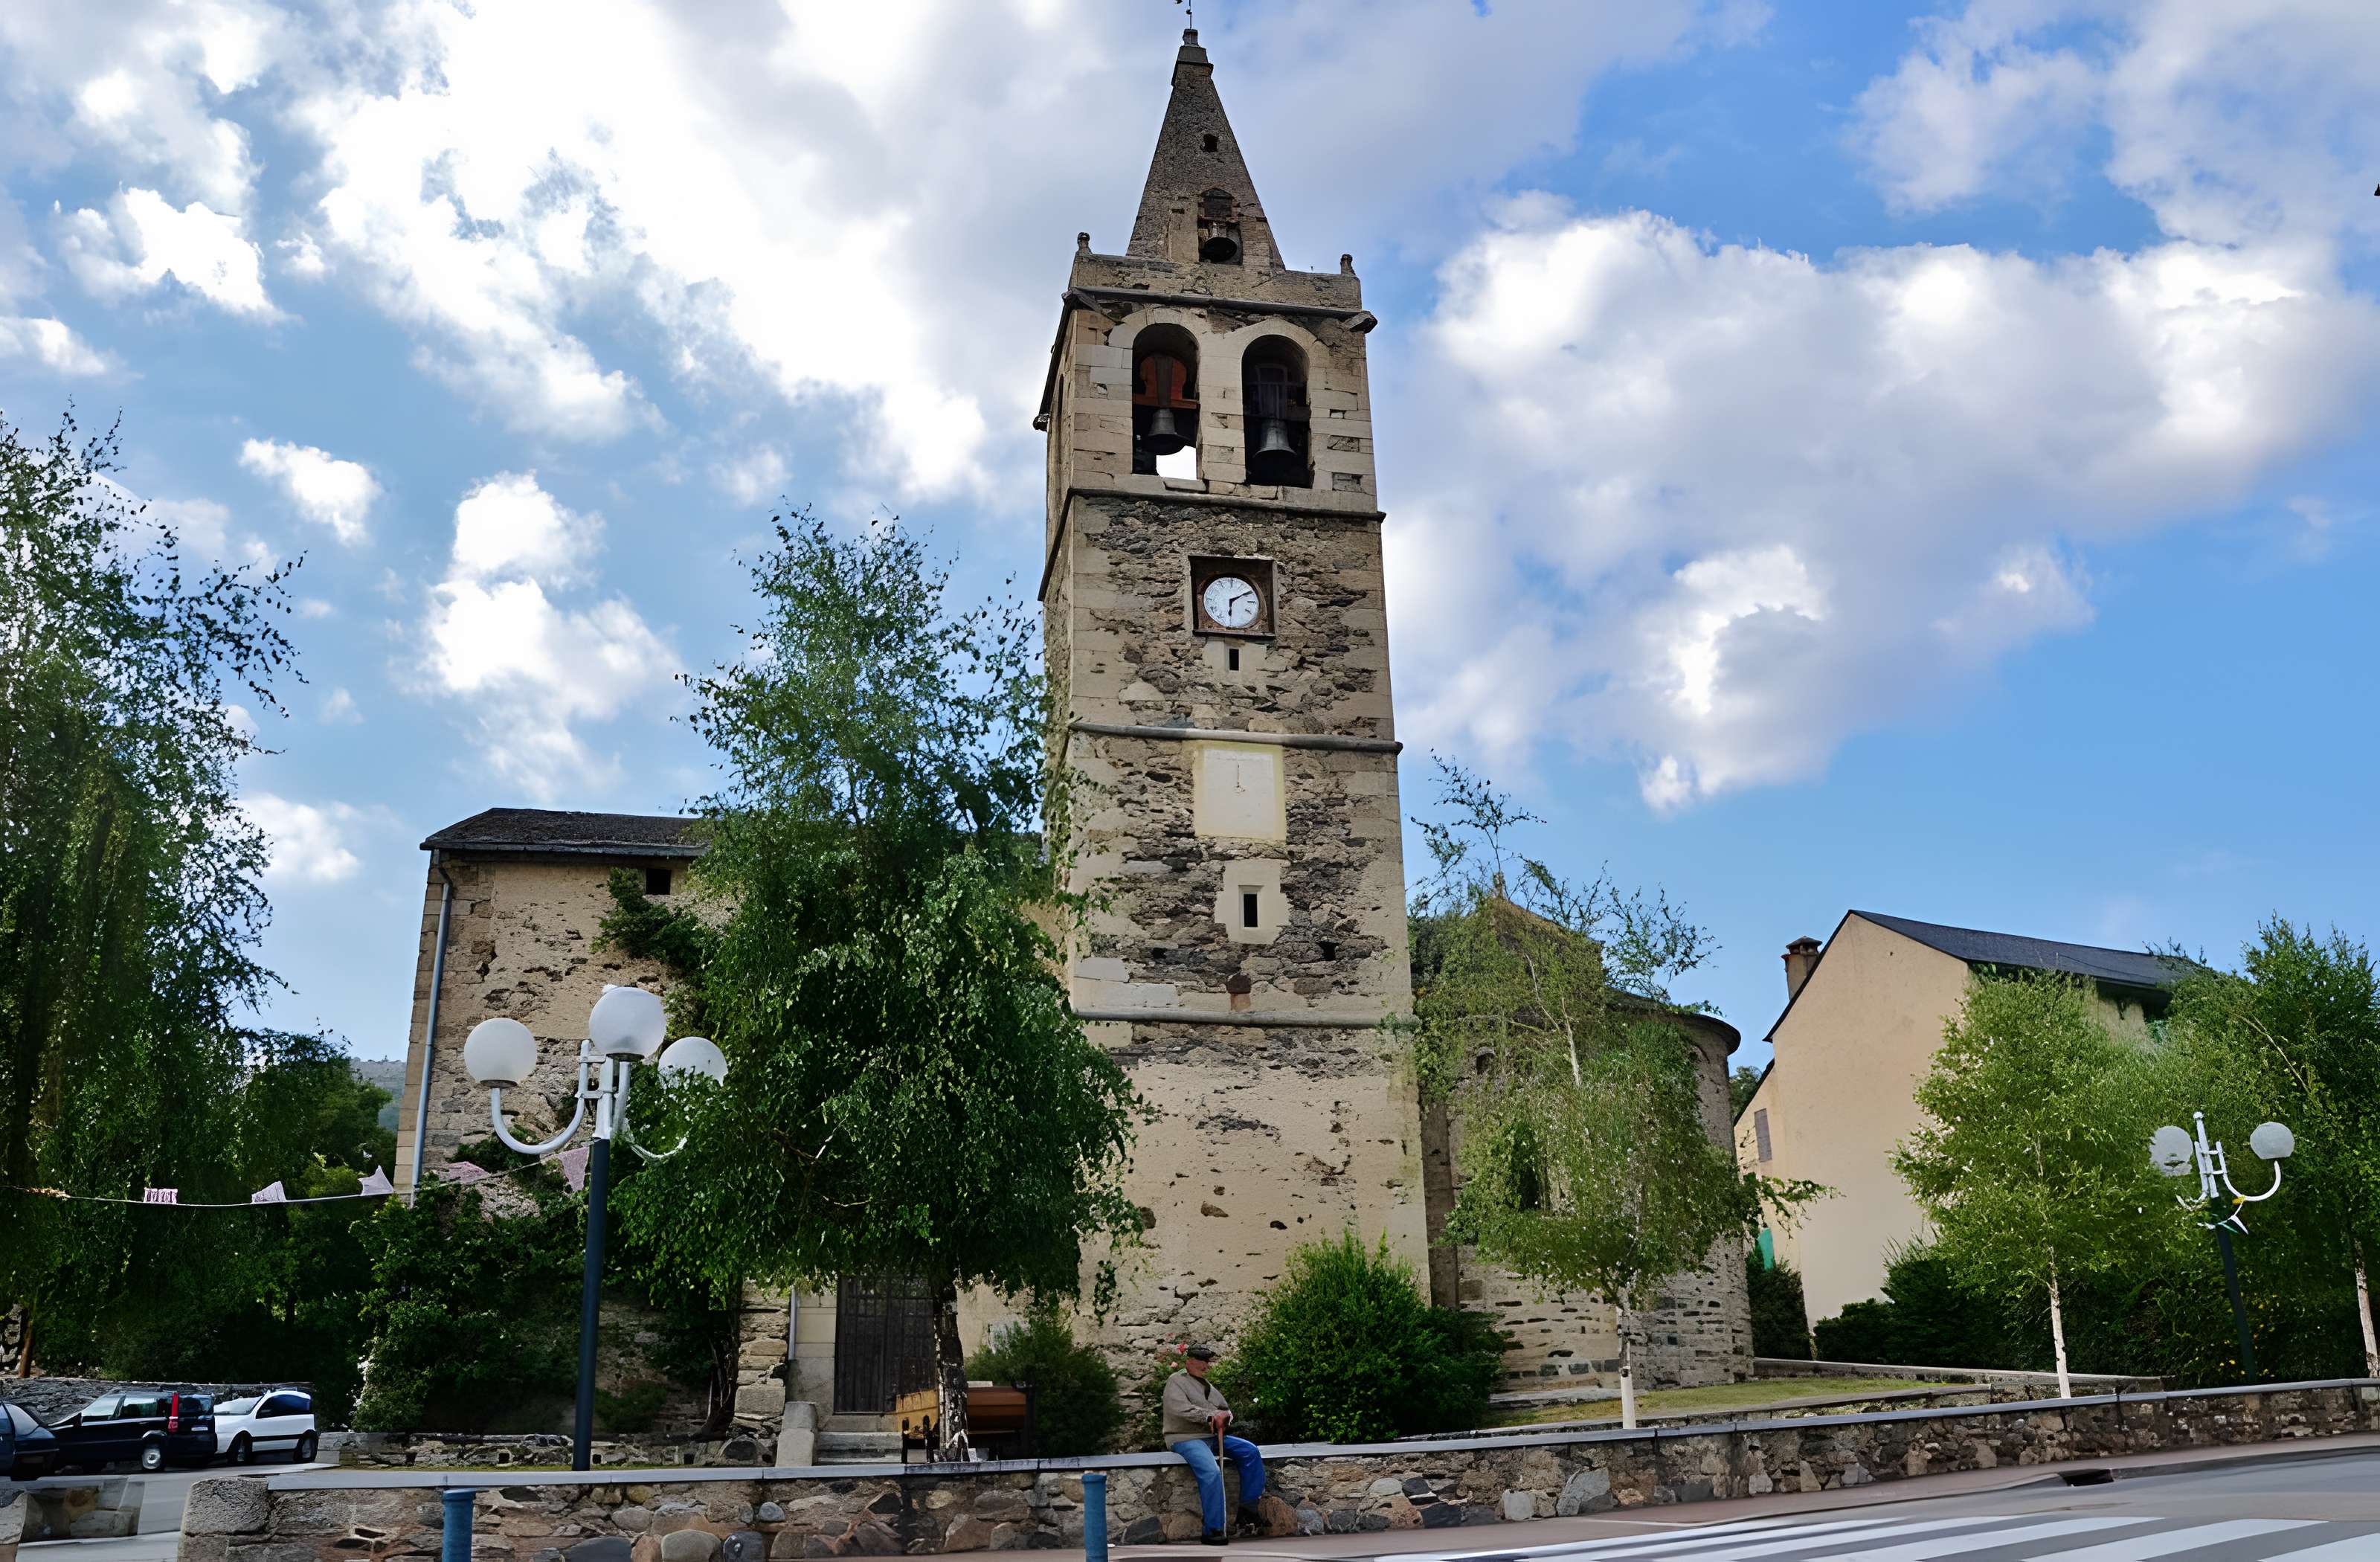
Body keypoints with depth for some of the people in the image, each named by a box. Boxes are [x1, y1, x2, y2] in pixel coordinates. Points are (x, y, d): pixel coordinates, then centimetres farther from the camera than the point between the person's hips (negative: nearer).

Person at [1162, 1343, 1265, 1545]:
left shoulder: (1207, 1385, 22)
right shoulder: (1176, 1381, -2)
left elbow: (1226, 1408, 22)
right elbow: (1181, 1409, -19)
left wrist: (1224, 1416, -3)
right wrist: (1210, 1416, -22)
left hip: (1213, 1436, 8)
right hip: (1186, 1438, -8)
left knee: (1250, 1452, -8)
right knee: (1211, 1472, -32)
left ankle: (1248, 1507, -5)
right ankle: (1213, 1530, -26)